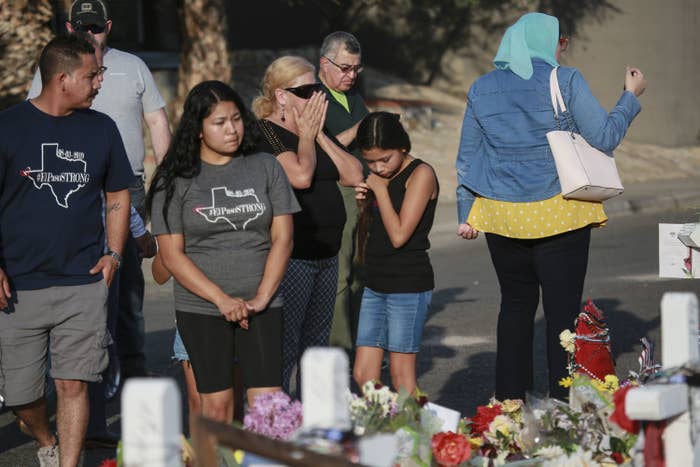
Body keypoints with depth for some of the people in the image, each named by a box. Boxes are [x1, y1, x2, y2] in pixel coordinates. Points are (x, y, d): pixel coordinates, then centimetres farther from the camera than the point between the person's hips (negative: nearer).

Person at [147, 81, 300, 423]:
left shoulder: (266, 168, 6)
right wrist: (222, 299, -13)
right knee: (216, 405, 0)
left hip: (262, 307, 1)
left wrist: (261, 299, -8)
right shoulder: (176, 180, 0)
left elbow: (282, 239, 3)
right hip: (201, 309, -1)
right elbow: (171, 254, -4)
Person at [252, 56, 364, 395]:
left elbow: (354, 175, 6)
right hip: (290, 257, -9)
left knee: (316, 347, 14)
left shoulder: (318, 132, 15)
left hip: (326, 255, 9)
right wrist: (306, 135, -8)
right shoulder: (265, 133, -10)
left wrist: (320, 134, 0)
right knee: (284, 350, -9)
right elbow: (301, 175, -24)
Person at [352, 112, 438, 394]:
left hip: (408, 286, -7)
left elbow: (399, 235, -18)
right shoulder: (378, 178, 11)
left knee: (401, 376, -4)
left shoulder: (420, 174, -10)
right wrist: (365, 202, 0)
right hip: (376, 284, 7)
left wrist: (380, 190, -11)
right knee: (363, 375, 4)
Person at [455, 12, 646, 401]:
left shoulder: (482, 89, 7)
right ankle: (564, 404, -2)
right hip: (559, 216, -4)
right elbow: (606, 137, -4)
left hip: (502, 216, 4)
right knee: (563, 310, 0)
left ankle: (509, 399, 15)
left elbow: (466, 159, 10)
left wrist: (465, 214, 17)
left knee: (516, 304, 14)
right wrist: (631, 96, 11)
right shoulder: (565, 81, -6)